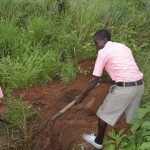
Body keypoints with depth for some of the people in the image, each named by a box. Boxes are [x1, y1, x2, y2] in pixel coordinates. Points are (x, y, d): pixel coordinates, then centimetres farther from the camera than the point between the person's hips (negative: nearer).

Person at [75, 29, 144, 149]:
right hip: (139, 84, 7)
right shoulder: (124, 47, 18)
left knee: (104, 113, 13)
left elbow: (95, 80, -4)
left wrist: (82, 96, 6)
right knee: (133, 115, 25)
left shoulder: (103, 52, -2)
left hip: (124, 88, -7)